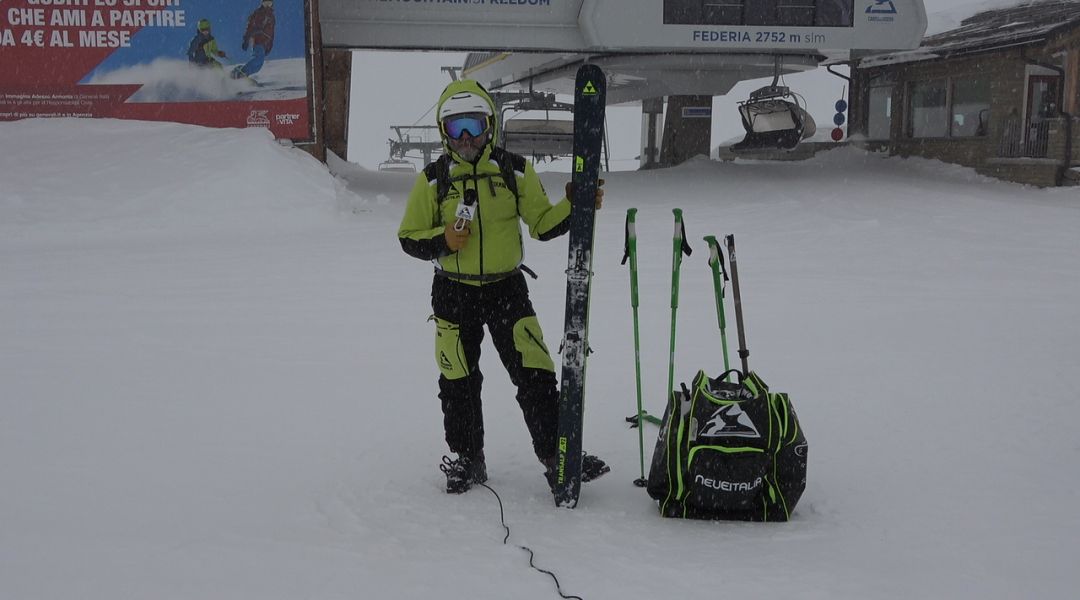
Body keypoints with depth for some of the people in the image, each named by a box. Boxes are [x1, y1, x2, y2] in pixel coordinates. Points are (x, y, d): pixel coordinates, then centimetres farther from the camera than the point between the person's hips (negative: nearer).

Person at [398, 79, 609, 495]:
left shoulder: (515, 172, 1)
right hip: (454, 294, 0)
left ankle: (558, 458, 3)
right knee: (458, 383, 9)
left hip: (506, 289, 0)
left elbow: (542, 224, 5)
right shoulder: (433, 180, 0)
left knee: (535, 375, -5)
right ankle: (467, 460, 24)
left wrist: (575, 207, -12)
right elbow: (409, 238, 3)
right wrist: (442, 240, -16)